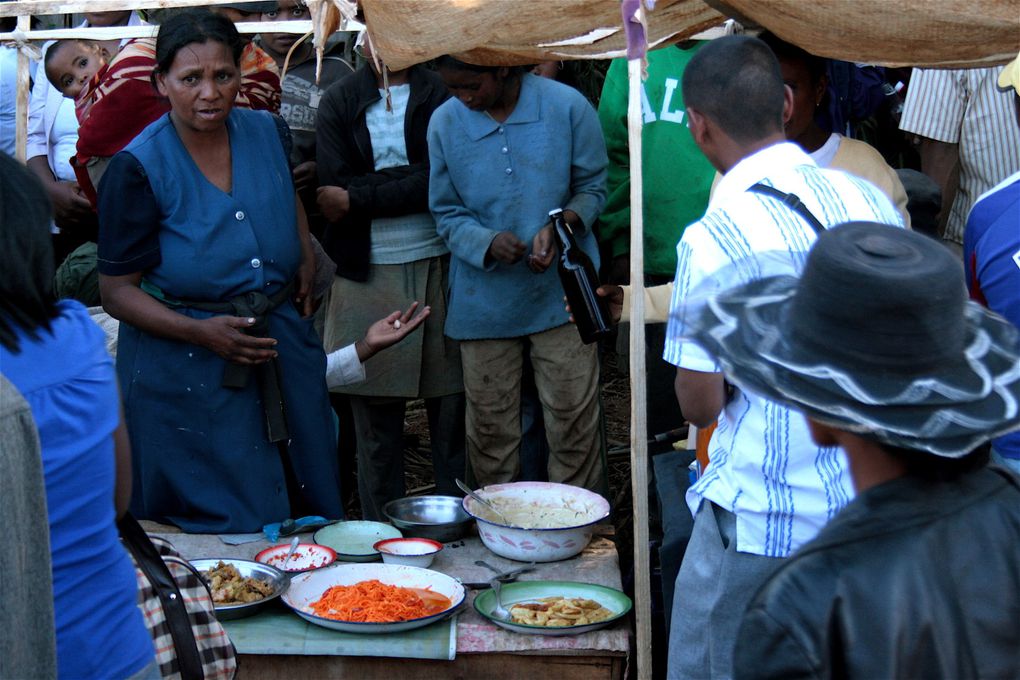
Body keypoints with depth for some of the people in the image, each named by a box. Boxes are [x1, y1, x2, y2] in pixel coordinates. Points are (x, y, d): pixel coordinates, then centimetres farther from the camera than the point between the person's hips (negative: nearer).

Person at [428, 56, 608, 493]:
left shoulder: (567, 106, -6)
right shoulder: (445, 122, -1)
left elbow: (593, 186, 3)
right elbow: (446, 212, 3)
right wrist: (488, 243, -18)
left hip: (561, 291, -1)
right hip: (484, 301, 2)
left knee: (573, 421, 2)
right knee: (490, 428, 8)